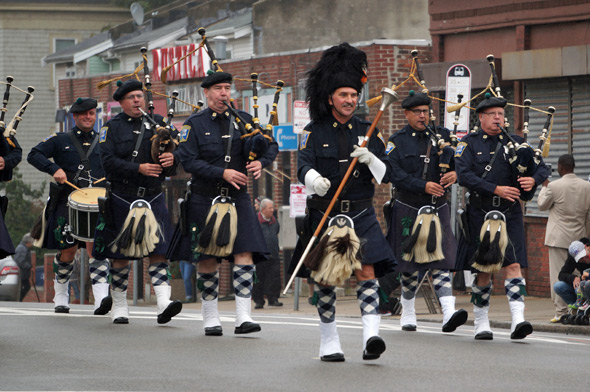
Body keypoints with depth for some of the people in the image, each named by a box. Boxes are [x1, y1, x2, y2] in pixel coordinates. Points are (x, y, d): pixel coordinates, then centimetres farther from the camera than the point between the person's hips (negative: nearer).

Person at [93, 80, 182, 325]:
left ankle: (164, 304, -20)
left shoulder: (157, 123, 10)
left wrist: (172, 158, -17)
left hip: (153, 197, 2)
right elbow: (108, 161, -10)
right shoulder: (112, 127, 1)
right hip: (122, 198, -2)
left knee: (158, 250, -10)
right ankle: (119, 307, 16)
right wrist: (139, 169, -21)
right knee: (120, 254, 5)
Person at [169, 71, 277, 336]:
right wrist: (223, 173, -20)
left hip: (237, 198, 2)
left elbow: (271, 144, 10)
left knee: (244, 254, -11)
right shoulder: (194, 124, -1)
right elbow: (188, 161, -11)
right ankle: (210, 318, 16)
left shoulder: (243, 120, 8)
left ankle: (243, 317, -12)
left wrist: (261, 161, -12)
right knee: (207, 260, 3)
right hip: (204, 201, -2)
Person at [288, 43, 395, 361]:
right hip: (324, 214, -1)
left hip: (361, 215, 1)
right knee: (324, 279, 4)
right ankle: (329, 344, 15)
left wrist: (370, 159, -17)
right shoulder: (314, 132, 2)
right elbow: (303, 167, -13)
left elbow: (385, 176, 5)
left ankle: (371, 338, -23)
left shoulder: (368, 132, 8)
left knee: (367, 273, -13)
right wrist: (314, 180, -36)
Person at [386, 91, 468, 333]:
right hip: (409, 210, -1)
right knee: (410, 264, 6)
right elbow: (395, 174, -12)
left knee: (441, 262, -9)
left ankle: (449, 314, -21)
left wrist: (455, 173, -13)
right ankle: (407, 314, 21)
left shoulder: (441, 136, 9)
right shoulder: (397, 141, 0)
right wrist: (424, 186, -22)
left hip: (438, 208, 1)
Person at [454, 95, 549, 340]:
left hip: (510, 213, 1)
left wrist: (533, 179, -14)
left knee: (513, 265, -12)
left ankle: (518, 321, -21)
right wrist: (496, 189, -20)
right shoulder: (469, 143, 2)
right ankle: (481, 324, 17)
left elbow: (543, 167, 10)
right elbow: (464, 176, -12)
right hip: (480, 213, -1)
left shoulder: (514, 143, 11)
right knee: (482, 269, 5)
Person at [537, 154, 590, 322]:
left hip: (559, 238, -4)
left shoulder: (554, 186, -11)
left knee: (558, 276, -2)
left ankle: (561, 312, -4)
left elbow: (542, 205, 5)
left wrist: (544, 186, 18)